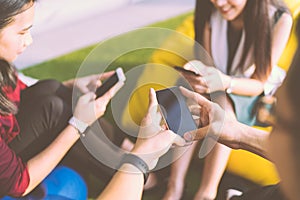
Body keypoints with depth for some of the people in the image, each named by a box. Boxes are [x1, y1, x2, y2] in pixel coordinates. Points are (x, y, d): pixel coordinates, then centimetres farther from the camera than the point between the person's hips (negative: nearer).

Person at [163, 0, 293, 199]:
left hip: (253, 94, -3)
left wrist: (224, 82, -41)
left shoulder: (279, 19, -24)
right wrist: (198, 72, -33)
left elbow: (259, 84, -21)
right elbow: (206, 63, -8)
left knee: (222, 103, -32)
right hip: (215, 87, 3)